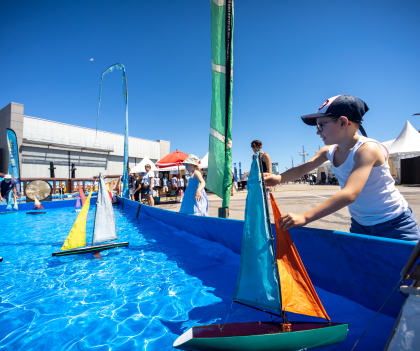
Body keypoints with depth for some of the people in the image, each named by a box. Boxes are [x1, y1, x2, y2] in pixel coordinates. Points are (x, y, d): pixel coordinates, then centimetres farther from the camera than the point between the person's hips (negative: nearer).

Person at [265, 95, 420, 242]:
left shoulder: (367, 149, -27)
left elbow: (349, 194, -39)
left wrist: (305, 217, -46)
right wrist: (279, 178, -32)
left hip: (394, 224, -6)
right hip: (360, 225, 6)